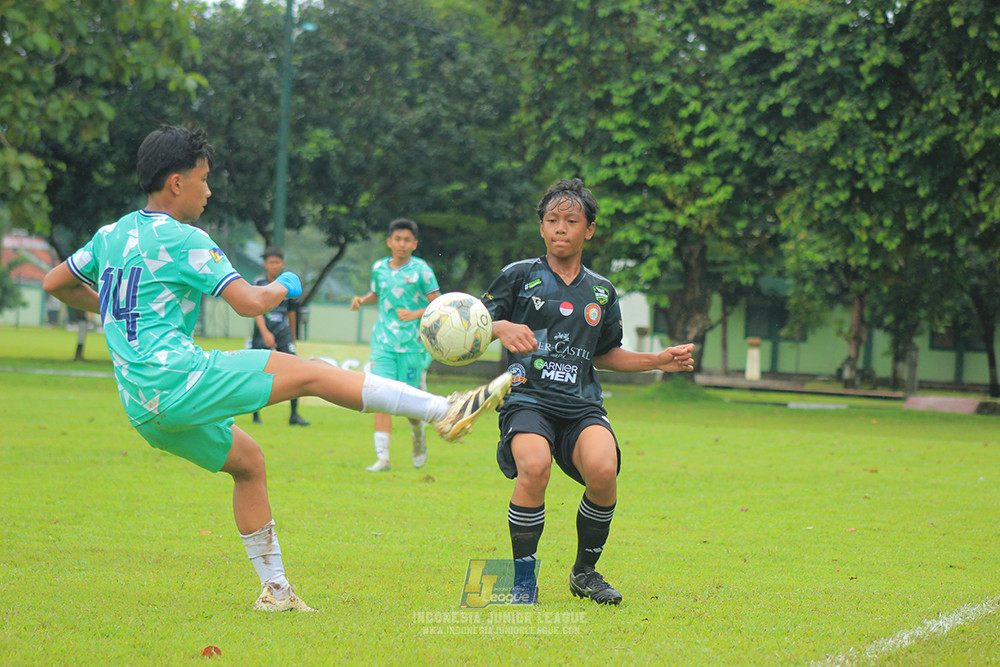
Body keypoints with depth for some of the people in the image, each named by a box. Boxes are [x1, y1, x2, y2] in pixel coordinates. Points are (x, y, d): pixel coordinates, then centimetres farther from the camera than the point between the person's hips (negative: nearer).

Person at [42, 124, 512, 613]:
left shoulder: (111, 235, 16)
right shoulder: (181, 239, -8)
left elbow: (55, 283, 28)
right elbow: (248, 302, -12)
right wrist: (283, 288, 10)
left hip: (144, 410, 9)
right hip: (176, 377, -9)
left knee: (247, 460, 23)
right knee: (312, 374, -8)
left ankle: (274, 588, 23)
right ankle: (446, 411, -14)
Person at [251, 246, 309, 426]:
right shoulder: (259, 283, -3)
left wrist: (293, 336, 20)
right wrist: (265, 333, -26)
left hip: (283, 332, 2)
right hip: (263, 333, -2)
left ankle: (294, 414, -11)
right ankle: (256, 415, 15)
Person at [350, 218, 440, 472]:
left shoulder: (421, 270, -4)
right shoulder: (379, 268, 8)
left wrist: (414, 314, -17)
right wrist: (361, 300, 6)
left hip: (413, 343, -2)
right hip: (384, 342, 2)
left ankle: (418, 437, 34)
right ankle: (382, 458, -11)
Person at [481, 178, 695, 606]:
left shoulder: (602, 292, 18)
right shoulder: (519, 276, 7)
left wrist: (661, 360, 17)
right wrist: (501, 328, -16)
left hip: (582, 406, 3)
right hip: (527, 399, -3)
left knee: (603, 470, -27)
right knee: (534, 467, -33)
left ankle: (585, 572, -1)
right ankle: (523, 578, -13)